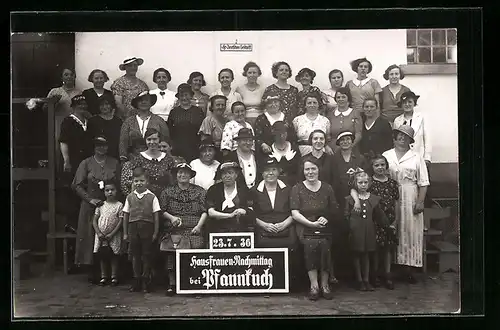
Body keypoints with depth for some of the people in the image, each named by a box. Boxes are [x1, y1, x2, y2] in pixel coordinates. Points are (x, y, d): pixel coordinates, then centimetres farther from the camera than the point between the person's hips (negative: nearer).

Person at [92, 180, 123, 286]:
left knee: (113, 256, 3)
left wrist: (111, 234, -14)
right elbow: (94, 220, 4)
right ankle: (103, 277, 19)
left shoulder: (119, 205, -4)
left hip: (113, 236, -3)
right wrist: (98, 233, -9)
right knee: (102, 256, 9)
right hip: (101, 236, 3)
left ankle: (114, 277, 12)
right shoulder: (100, 205, 4)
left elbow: (120, 221, -8)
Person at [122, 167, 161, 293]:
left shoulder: (152, 197, -1)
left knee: (146, 255, 3)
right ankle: (136, 281, 17)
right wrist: (125, 233, 7)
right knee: (135, 255, 8)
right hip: (133, 227, 3)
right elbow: (125, 215, 10)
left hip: (147, 227, -2)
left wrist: (155, 232, -4)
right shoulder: (130, 197, 7)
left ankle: (146, 281, 14)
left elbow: (156, 215, -1)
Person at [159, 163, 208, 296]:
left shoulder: (199, 191, 13)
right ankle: (172, 283, -7)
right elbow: (162, 210, 12)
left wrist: (199, 226, -6)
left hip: (193, 230, -1)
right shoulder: (167, 192, 15)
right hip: (174, 229, 1)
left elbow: (205, 211, 6)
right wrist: (171, 217, -6)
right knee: (172, 253, -15)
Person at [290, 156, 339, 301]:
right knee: (311, 244, -32)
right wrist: (311, 223, -13)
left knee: (324, 245, -29)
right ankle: (314, 285, -20)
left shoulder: (327, 188, 13)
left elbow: (335, 210, 15)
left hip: (324, 230, 2)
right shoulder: (297, 189, 6)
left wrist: (326, 218, -6)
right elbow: (295, 214, -2)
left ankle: (325, 284, -13)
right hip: (305, 230, -1)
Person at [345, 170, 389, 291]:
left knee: (367, 255, 10)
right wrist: (347, 230, -9)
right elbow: (346, 216, -3)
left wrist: (387, 225, 16)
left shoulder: (374, 199, 6)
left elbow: (379, 216, 15)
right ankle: (359, 280, 16)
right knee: (357, 255, 6)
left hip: (369, 232, 3)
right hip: (355, 231, -2)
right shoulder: (350, 199, -3)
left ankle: (366, 280, 19)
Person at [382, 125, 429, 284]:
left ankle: (409, 269, 5)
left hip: (410, 199, -1)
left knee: (410, 231, -1)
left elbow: (423, 183, 1)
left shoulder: (417, 157, 5)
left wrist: (420, 202, -8)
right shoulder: (386, 156, 9)